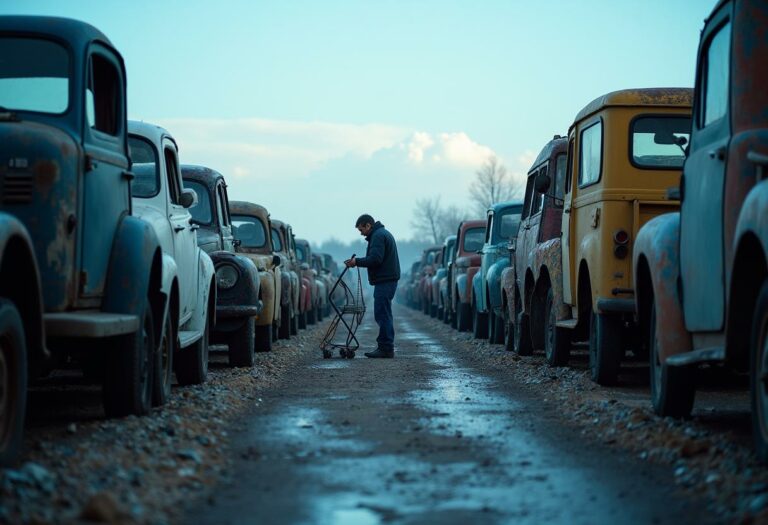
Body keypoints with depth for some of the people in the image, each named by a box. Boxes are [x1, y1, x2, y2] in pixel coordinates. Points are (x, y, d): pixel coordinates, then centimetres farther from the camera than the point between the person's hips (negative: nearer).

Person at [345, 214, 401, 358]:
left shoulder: (378, 236, -12)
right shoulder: (383, 233, 22)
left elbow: (375, 259, -21)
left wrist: (357, 262, -11)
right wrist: (357, 261, 16)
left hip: (384, 281, -11)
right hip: (387, 280, 11)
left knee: (382, 314, -10)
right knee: (382, 315, 13)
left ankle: (386, 348, -10)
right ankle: (385, 347, 15)